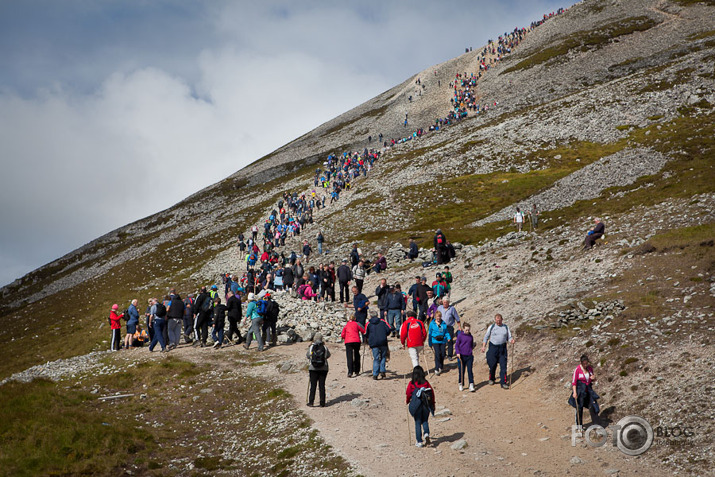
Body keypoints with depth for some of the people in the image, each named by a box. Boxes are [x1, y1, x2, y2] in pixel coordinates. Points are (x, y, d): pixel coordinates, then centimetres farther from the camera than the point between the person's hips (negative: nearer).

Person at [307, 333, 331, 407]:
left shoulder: (311, 347, -5)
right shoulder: (324, 347, -5)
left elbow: (307, 356, 5)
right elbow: (328, 355, 8)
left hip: (313, 368, 0)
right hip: (323, 368, 0)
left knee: (313, 385, 6)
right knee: (322, 386, 5)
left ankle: (311, 402, 1)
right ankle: (322, 403, 4)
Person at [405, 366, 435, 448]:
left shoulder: (411, 383, -5)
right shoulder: (426, 382, 1)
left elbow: (408, 393, 2)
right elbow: (432, 392, 2)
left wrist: (407, 401, 22)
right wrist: (433, 403, 13)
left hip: (416, 405, -2)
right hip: (426, 405, 2)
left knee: (418, 423, 7)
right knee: (425, 421, 18)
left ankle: (419, 442, 6)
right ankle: (426, 434, -10)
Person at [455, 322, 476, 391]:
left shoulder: (471, 336, 10)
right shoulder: (460, 336, -2)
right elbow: (456, 345, -3)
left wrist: (474, 345, 6)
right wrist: (458, 353, -14)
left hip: (469, 356, 2)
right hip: (461, 356, -2)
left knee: (470, 370, -4)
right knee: (461, 371, 4)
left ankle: (471, 385, -5)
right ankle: (461, 385, 18)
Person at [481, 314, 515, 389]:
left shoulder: (506, 327, 7)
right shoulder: (491, 327, 2)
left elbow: (509, 337, 10)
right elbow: (486, 337, 7)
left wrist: (511, 340, -12)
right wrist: (483, 346, -1)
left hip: (502, 348, 1)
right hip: (493, 347, -1)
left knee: (503, 365, -5)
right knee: (492, 365, 5)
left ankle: (503, 383, -4)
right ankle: (491, 379, 30)